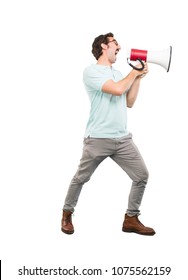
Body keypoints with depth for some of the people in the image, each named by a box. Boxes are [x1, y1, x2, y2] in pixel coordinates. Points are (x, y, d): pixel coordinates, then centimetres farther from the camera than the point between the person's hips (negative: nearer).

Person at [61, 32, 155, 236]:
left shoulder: (117, 73, 18)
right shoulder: (92, 71, -6)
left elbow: (129, 102, 16)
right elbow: (117, 89, -19)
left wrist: (138, 77, 10)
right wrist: (134, 73, -3)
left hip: (123, 139, 7)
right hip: (98, 139, -6)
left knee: (141, 176, 0)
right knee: (81, 178, 6)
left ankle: (131, 219, 14)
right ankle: (67, 214, 28)